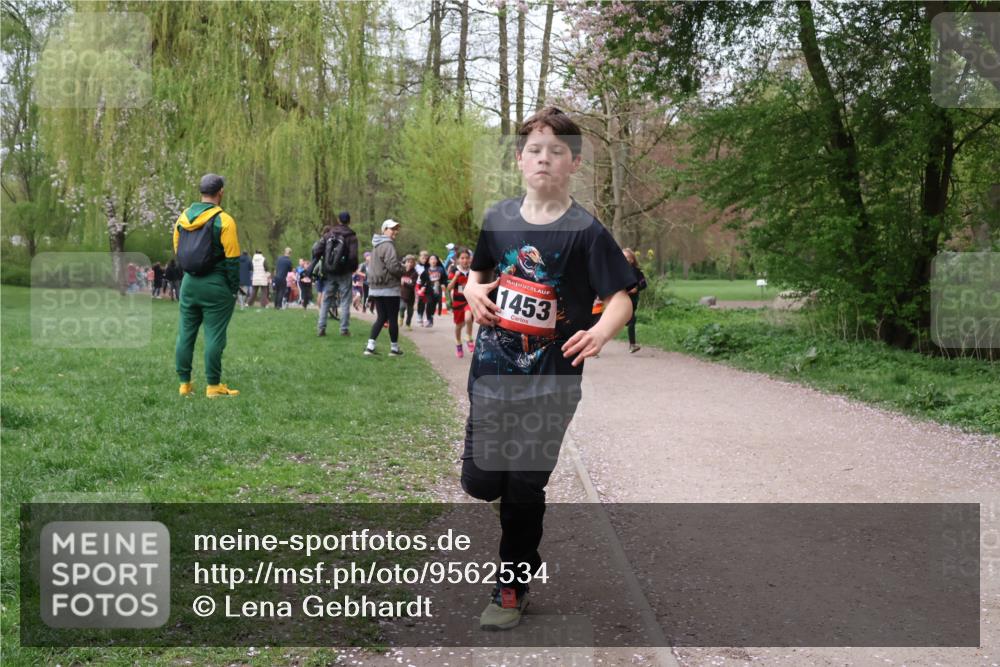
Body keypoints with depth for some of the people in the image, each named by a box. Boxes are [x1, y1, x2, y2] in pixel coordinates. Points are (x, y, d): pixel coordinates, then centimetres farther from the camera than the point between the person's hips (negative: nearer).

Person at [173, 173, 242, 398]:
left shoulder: (183, 218, 7)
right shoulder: (223, 220, -11)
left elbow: (177, 253, 13)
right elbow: (232, 259, -12)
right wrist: (234, 289, -4)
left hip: (189, 284, 5)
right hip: (216, 286, -5)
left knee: (186, 333, 11)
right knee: (214, 336, -1)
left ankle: (185, 383, 14)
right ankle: (213, 386, 1)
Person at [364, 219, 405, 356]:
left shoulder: (377, 245, 14)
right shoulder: (388, 245, -16)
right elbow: (393, 266, -23)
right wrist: (402, 273, -2)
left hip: (376, 287, 9)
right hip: (389, 288, -9)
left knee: (381, 317, 12)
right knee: (393, 318, 3)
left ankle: (370, 346, 3)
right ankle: (394, 348, 12)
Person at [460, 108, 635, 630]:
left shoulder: (585, 231, -10)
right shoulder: (499, 219, 4)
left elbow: (621, 297, -12)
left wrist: (602, 330, -33)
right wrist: (474, 292, -3)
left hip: (551, 382, -4)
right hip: (492, 371, 4)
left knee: (524, 489, 3)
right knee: (479, 480, 5)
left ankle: (511, 587, 23)